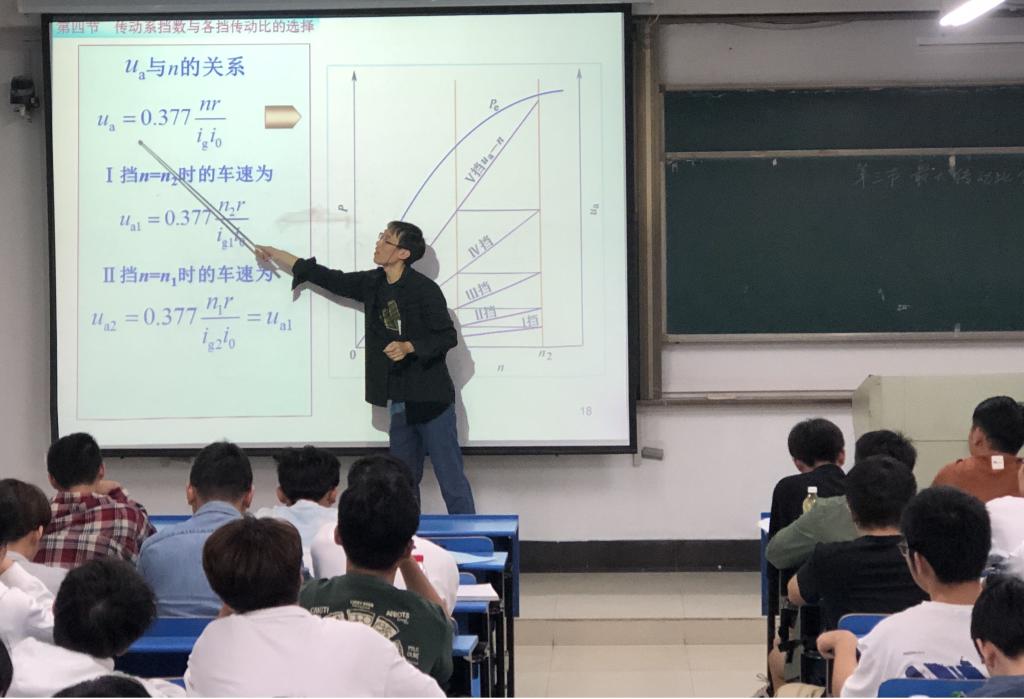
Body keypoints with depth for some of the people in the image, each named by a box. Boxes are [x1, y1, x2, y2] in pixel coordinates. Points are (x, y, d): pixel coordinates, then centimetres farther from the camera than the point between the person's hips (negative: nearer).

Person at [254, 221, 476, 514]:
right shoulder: (372, 284, 7)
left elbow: (447, 337, -10)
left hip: (430, 398, -7)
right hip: (399, 400, 7)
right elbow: (330, 279, 14)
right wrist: (275, 254, 17)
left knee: (450, 476, -4)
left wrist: (408, 347, -25)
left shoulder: (424, 289, -13)